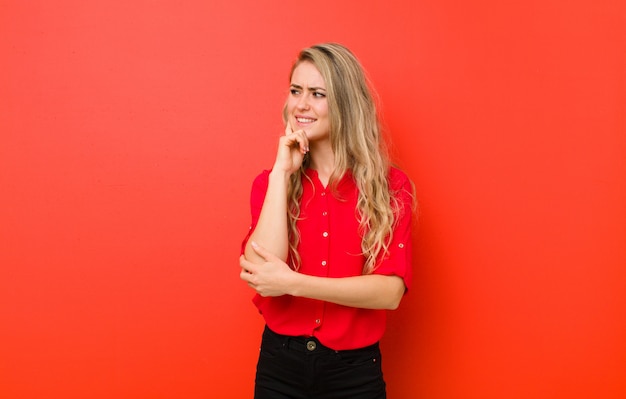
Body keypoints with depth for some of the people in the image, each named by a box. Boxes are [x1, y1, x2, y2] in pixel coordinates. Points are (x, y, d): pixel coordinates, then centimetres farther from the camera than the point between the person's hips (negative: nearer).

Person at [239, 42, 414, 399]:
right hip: (280, 364, 1)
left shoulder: (390, 186, -6)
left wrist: (292, 283, -20)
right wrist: (282, 172, -14)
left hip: (354, 370, -1)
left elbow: (391, 290, -15)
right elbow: (263, 275, -16)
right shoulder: (270, 181, -1)